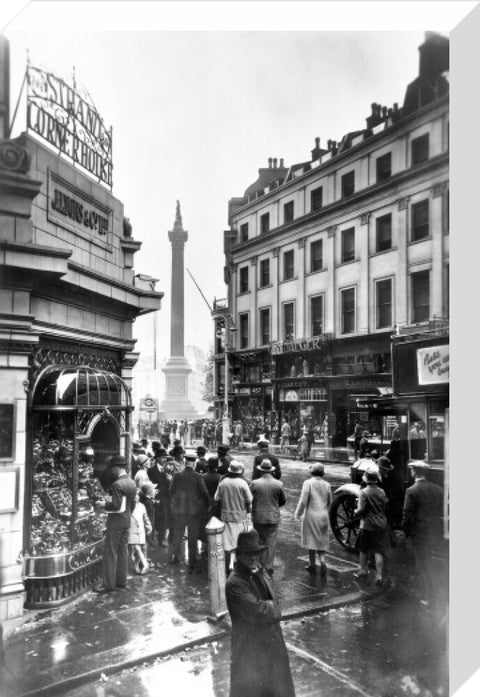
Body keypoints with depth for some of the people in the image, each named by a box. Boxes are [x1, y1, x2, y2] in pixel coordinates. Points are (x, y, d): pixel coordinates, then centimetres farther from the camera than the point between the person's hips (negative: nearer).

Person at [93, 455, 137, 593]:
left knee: (110, 553, -1)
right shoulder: (132, 483, 8)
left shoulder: (117, 485, -20)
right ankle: (121, 581, 22)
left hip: (115, 523, -9)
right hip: (126, 522, 9)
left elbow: (117, 506, -24)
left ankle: (108, 584, 3)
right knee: (123, 551, 14)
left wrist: (103, 505, -10)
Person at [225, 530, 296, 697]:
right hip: (249, 647, -8)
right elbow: (258, 610, -26)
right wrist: (271, 606, -10)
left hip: (271, 640, 8)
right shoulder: (234, 583, -25)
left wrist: (266, 607, -12)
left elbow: (275, 611, 5)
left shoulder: (260, 573, 3)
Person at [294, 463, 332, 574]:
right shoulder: (326, 485, 1)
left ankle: (312, 564, 16)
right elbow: (329, 502, 9)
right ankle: (322, 561, -2)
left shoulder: (308, 483, -12)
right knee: (321, 540, 14)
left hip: (311, 515, -4)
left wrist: (298, 514, -2)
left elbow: (303, 501, -15)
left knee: (311, 539, 9)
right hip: (323, 515, 4)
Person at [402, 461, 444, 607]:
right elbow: (442, 511, 6)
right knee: (427, 561, 25)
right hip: (436, 531, 6)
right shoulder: (438, 489, 1)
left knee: (423, 565, 6)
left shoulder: (412, 491, -16)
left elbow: (407, 514, -14)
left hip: (420, 533, -6)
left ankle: (429, 598, 12)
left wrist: (406, 531, -2)